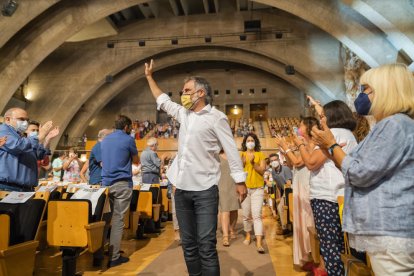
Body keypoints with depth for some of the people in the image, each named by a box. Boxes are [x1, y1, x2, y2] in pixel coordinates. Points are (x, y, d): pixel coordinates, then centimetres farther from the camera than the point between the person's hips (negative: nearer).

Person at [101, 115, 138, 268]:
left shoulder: (104, 140, 14)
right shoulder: (128, 139, -6)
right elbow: (136, 160, 7)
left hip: (106, 183, 7)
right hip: (122, 184, -6)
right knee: (118, 219, -4)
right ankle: (113, 257, -2)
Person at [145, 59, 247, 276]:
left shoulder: (216, 117, -6)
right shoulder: (183, 114, 13)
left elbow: (231, 150, -7)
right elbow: (163, 100, 28)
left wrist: (240, 181, -11)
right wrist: (149, 77, 33)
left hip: (205, 191, -6)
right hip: (182, 189, 7)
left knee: (206, 245, -4)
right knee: (188, 244, 14)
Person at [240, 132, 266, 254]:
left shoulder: (260, 154, 4)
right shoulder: (241, 154, 7)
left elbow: (262, 170, -5)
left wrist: (253, 162, -19)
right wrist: (242, 162, -18)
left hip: (257, 188, -2)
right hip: (244, 188, 2)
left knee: (256, 215, -10)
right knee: (246, 215, 10)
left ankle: (259, 243, -12)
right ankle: (248, 235, 31)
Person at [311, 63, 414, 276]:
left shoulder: (395, 124, -16)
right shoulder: (389, 125, 18)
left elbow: (360, 174, -19)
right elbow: (357, 169, 18)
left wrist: (332, 145, -8)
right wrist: (328, 148, 11)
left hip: (390, 231, -10)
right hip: (384, 227, 10)